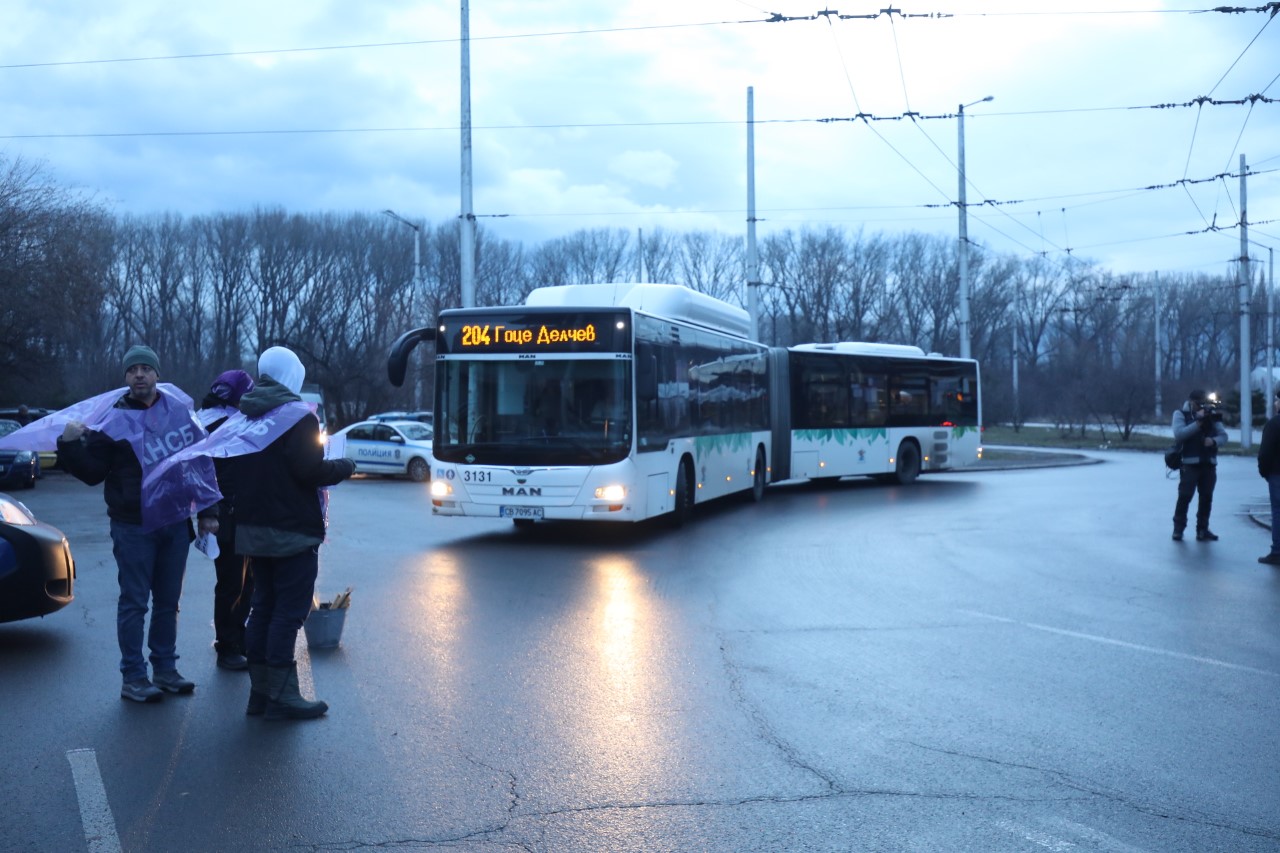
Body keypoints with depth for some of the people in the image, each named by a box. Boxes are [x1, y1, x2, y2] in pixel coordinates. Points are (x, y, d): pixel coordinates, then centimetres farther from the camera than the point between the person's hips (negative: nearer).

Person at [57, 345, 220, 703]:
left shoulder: (178, 410, 4)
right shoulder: (113, 421, -5)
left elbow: (202, 460, 8)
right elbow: (92, 472, -5)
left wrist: (207, 509, 5)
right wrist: (70, 446, -21)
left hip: (176, 523, 4)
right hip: (134, 528, -4)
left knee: (168, 601, 12)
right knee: (134, 603, 1)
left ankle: (165, 669, 22)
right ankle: (133, 678, 8)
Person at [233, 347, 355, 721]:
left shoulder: (246, 415, 11)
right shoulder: (297, 415, -14)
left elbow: (239, 470, 14)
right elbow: (310, 471, -21)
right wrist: (345, 467, -4)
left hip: (252, 527, 8)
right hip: (291, 531, -8)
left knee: (264, 606, 15)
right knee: (290, 611, -3)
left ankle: (260, 690, 20)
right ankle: (281, 696, -1)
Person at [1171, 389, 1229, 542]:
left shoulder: (1211, 415, 10)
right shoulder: (1181, 414, 0)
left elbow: (1223, 435, 7)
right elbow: (1178, 434, -15)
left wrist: (1214, 441, -15)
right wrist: (1198, 422, -21)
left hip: (1209, 463, 4)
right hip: (1189, 463, -4)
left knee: (1206, 497, 6)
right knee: (1184, 496, -6)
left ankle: (1202, 530, 14)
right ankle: (1178, 529, 0)